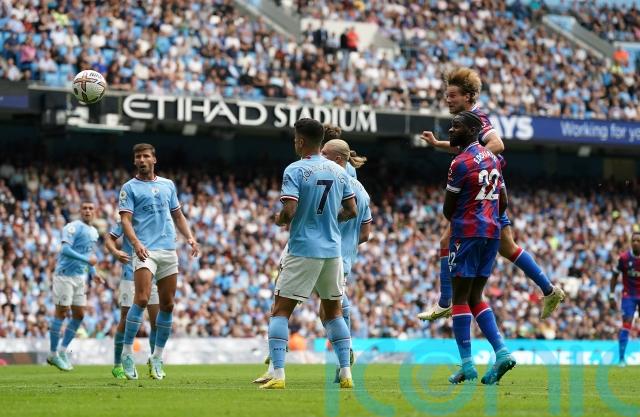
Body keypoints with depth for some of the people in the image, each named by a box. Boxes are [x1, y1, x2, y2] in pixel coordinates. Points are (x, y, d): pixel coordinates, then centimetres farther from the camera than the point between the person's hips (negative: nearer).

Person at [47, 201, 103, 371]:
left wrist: (93, 273, 12)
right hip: (65, 275, -8)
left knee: (79, 314, 6)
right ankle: (53, 354, 1)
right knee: (61, 312, -5)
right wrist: (86, 259, -26)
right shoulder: (73, 227, -12)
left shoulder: (94, 232, 14)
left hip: (80, 277, 8)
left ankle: (63, 351, 16)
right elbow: (65, 249, -24)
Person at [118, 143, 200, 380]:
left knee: (167, 305, 3)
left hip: (169, 251, 5)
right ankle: (127, 353, -14)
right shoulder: (129, 188, 4)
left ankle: (157, 358, 12)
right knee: (142, 299, -20)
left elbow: (177, 215, 23)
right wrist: (135, 243, -23)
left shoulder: (168, 185, 18)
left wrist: (189, 237, 8)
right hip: (145, 251, -5)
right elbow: (125, 219, -6)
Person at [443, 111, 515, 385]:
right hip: (492, 232, 8)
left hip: (468, 232, -8)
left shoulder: (461, 163, -13)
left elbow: (448, 209, -5)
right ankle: (501, 352, -1)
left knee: (460, 298, -2)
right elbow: (503, 202, 18)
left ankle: (467, 364, -4)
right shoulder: (491, 158, 13)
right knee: (475, 298, 13)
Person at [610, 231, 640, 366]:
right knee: (626, 324, -11)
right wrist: (612, 296, -2)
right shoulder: (624, 257, -10)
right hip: (629, 295, -1)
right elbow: (615, 276, 1)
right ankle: (621, 358, -8)